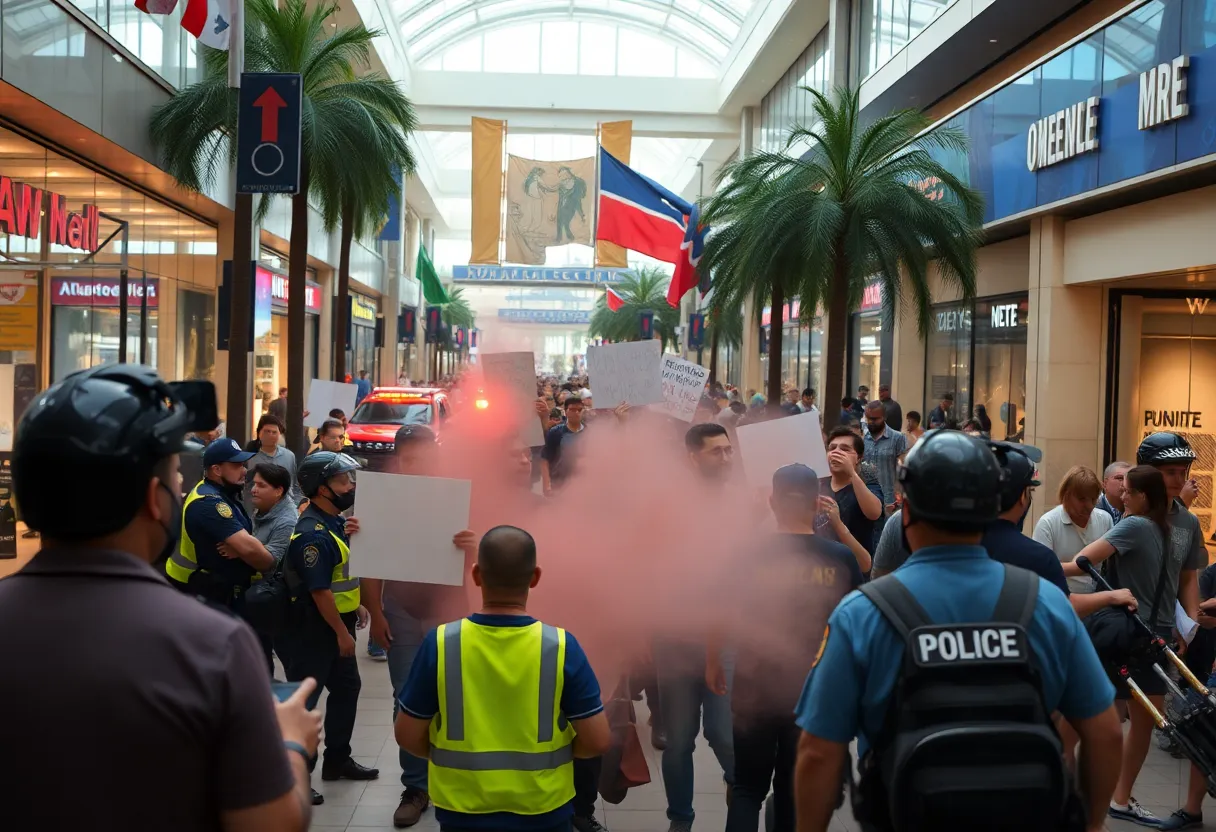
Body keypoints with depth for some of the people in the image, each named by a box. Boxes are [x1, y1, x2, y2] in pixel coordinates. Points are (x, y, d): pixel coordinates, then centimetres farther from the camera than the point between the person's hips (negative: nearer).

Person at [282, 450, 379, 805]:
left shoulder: (335, 521, 7)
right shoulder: (312, 533, -23)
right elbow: (319, 590, -24)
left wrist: (352, 536, 7)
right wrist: (342, 633, -19)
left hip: (338, 622, 10)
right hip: (315, 627, -10)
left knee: (346, 688, 19)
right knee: (304, 698, -1)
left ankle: (337, 759, 34)